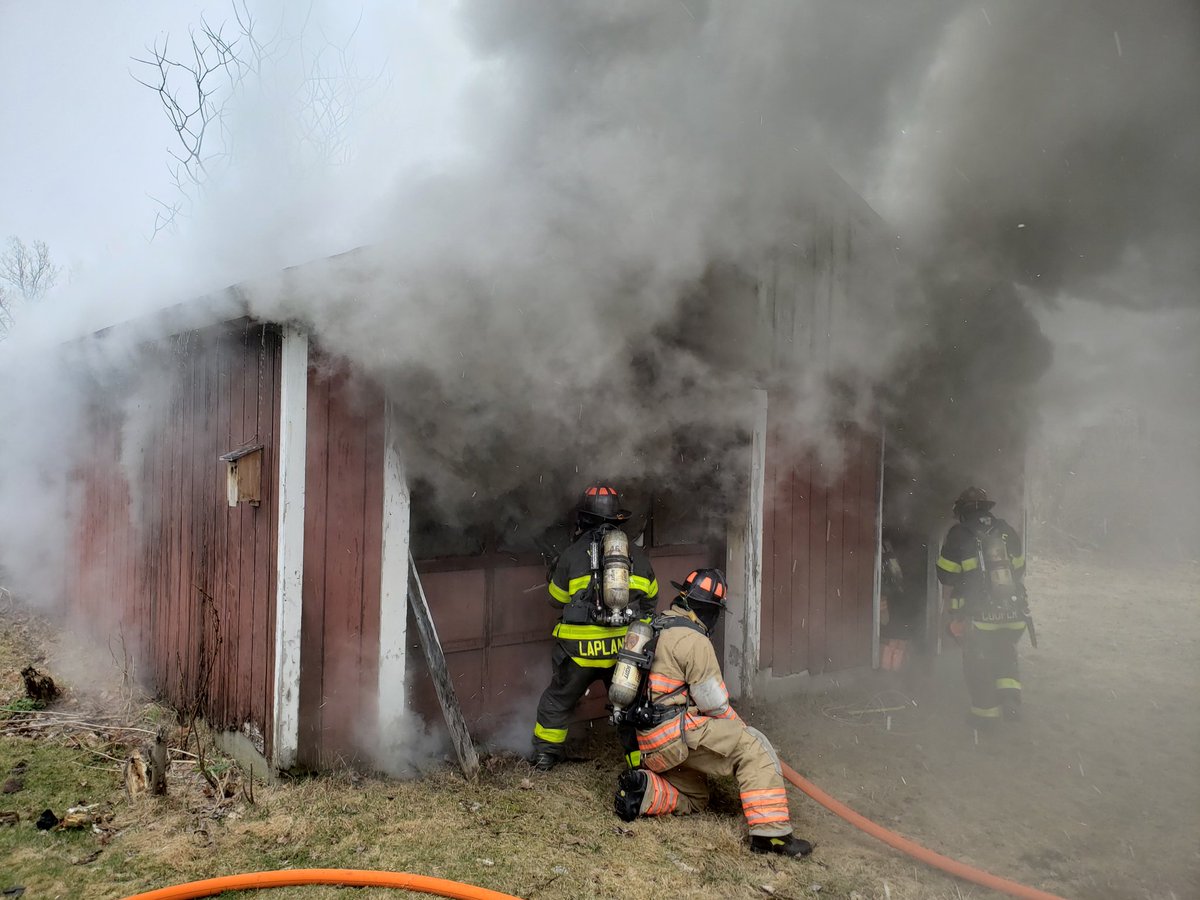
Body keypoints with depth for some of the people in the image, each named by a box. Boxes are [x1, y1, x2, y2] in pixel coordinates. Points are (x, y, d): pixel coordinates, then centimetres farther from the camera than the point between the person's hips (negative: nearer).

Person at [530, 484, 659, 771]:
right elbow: (650, 598, 15)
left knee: (558, 699, 21)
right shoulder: (636, 554, 4)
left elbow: (558, 599, 8)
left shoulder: (572, 554, -5)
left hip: (581, 649, -1)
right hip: (625, 648, 2)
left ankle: (545, 755, 32)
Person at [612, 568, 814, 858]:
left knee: (692, 799, 22)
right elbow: (713, 702, -11)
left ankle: (643, 788, -1)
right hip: (677, 730, -9)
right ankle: (770, 833, -14)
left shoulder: (659, 627, 13)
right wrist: (740, 729, 9)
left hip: (652, 740, 10)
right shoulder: (694, 640, -16)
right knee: (754, 746, -8)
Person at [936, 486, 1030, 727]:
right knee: (1005, 655, 25)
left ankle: (985, 713, 18)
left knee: (978, 665, 11)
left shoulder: (958, 536, -7)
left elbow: (948, 580, -4)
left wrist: (946, 610, 10)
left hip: (978, 617, -4)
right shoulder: (1008, 531, 6)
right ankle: (1010, 695, 9)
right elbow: (1020, 571, 16)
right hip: (1014, 614, 4)